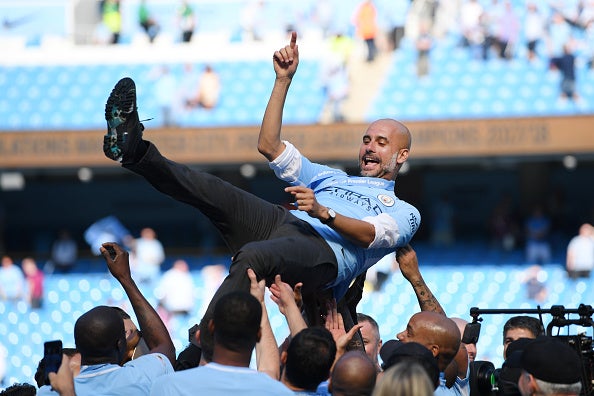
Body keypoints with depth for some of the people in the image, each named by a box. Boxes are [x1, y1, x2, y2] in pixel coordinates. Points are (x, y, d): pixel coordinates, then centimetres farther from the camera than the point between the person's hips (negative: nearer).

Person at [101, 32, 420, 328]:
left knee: (254, 256, -39)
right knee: (214, 193, -20)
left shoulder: (405, 213, 24)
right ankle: (135, 151, -36)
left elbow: (369, 235, 0)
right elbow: (269, 146, 30)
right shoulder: (330, 178, 41)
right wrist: (284, 80, 24)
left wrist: (323, 213, -18)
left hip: (325, 251, -6)